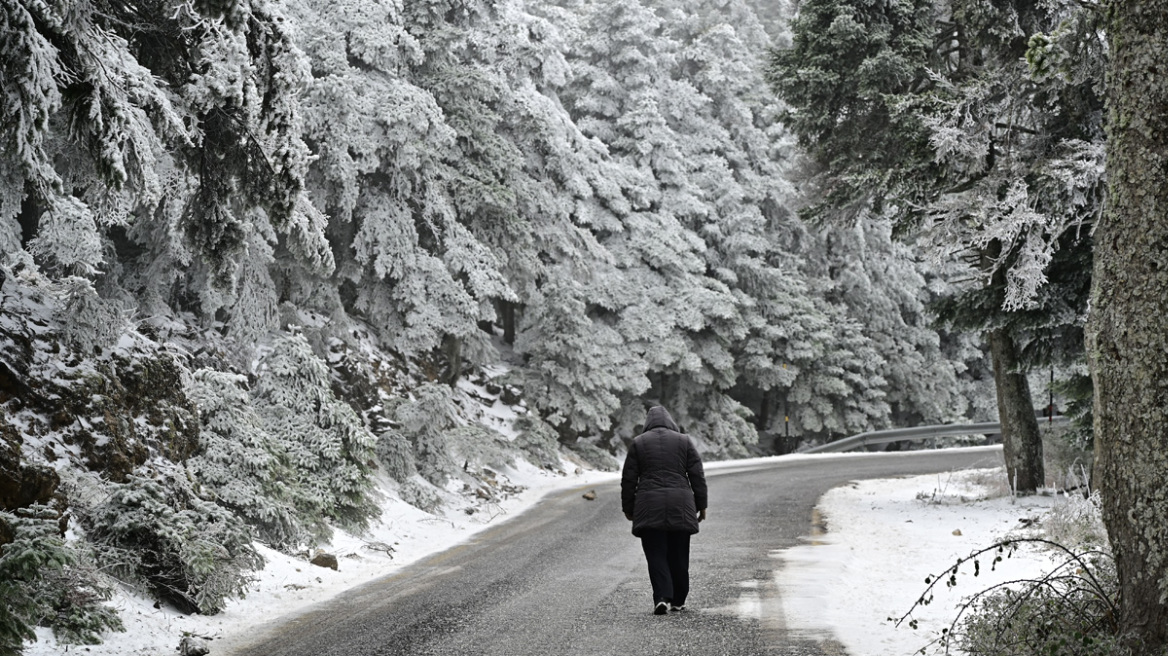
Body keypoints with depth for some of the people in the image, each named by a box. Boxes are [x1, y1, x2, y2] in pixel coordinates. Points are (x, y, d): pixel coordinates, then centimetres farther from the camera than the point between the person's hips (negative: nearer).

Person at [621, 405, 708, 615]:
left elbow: (628, 479, 4)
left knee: (656, 554, -1)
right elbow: (697, 476, 6)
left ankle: (662, 597, -16)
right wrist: (701, 505, 12)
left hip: (649, 506, -1)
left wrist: (628, 508, 12)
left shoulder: (638, 443, 4)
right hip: (680, 507, 1)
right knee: (678, 555, 11)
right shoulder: (684, 441, 7)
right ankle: (678, 600, 18)